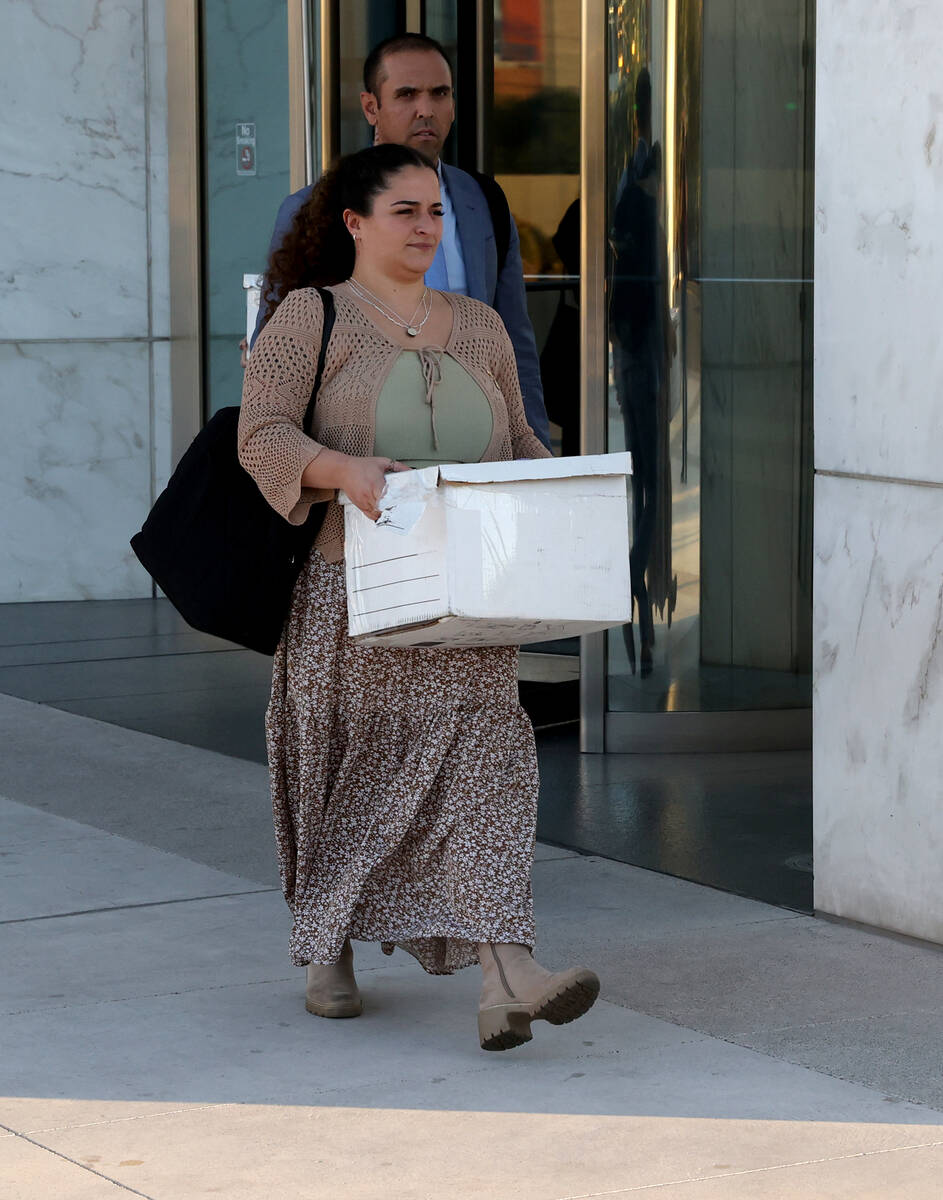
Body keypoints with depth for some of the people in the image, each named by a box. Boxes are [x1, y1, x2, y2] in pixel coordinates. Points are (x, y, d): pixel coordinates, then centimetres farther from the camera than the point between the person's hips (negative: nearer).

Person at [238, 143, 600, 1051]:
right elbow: (261, 437, -10)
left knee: (484, 748, -13)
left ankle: (506, 977, -24)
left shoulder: (479, 329, 16)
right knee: (344, 768, 8)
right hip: (350, 590, -3)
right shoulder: (310, 317, 1)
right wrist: (347, 471, -28)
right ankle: (327, 951, 30)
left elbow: (517, 447, 23)